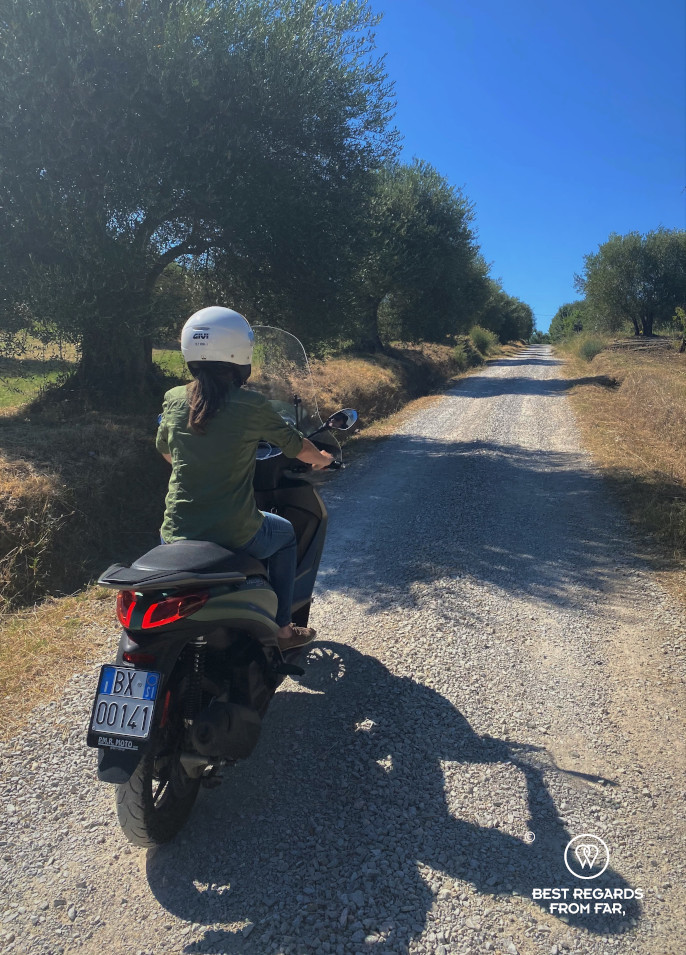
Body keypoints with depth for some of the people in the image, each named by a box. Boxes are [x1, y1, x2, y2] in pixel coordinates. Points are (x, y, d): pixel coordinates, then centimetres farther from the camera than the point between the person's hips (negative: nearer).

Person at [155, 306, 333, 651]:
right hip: (234, 537, -4)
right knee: (285, 534, 28)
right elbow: (296, 445, 3)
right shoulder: (252, 406, -13)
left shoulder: (173, 400, -1)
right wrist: (321, 459, 25)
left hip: (175, 533, 4)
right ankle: (282, 630, 33)